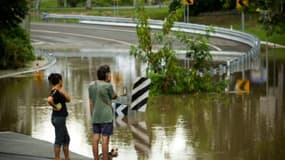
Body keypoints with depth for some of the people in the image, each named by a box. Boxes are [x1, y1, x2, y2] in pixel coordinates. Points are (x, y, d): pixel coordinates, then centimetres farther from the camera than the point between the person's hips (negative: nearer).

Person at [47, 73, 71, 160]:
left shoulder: (58, 91, 13)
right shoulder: (55, 92, -17)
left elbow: (68, 99, 14)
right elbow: (49, 100, -36)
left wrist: (62, 91, 0)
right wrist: (55, 106, -21)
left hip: (60, 118, 11)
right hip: (58, 118, -11)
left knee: (66, 139, 18)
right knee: (59, 140, -4)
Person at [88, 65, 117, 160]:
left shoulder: (91, 85, 5)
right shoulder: (107, 86, -13)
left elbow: (90, 103, 8)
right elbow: (114, 96, 4)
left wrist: (93, 117, 13)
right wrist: (108, 83, -1)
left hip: (96, 117, 6)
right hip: (106, 117, -6)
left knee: (95, 139, 5)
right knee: (105, 139, -3)